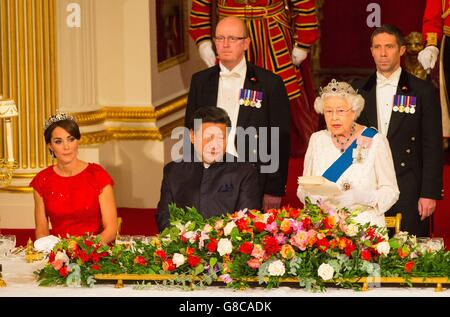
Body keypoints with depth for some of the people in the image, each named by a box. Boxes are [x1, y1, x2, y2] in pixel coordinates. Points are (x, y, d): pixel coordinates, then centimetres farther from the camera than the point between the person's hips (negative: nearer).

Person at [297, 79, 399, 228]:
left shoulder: (374, 141, 1)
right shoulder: (317, 140, 11)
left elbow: (391, 191, -1)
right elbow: (303, 189, 14)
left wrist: (358, 197, -18)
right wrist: (313, 196, -9)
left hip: (364, 225, -2)